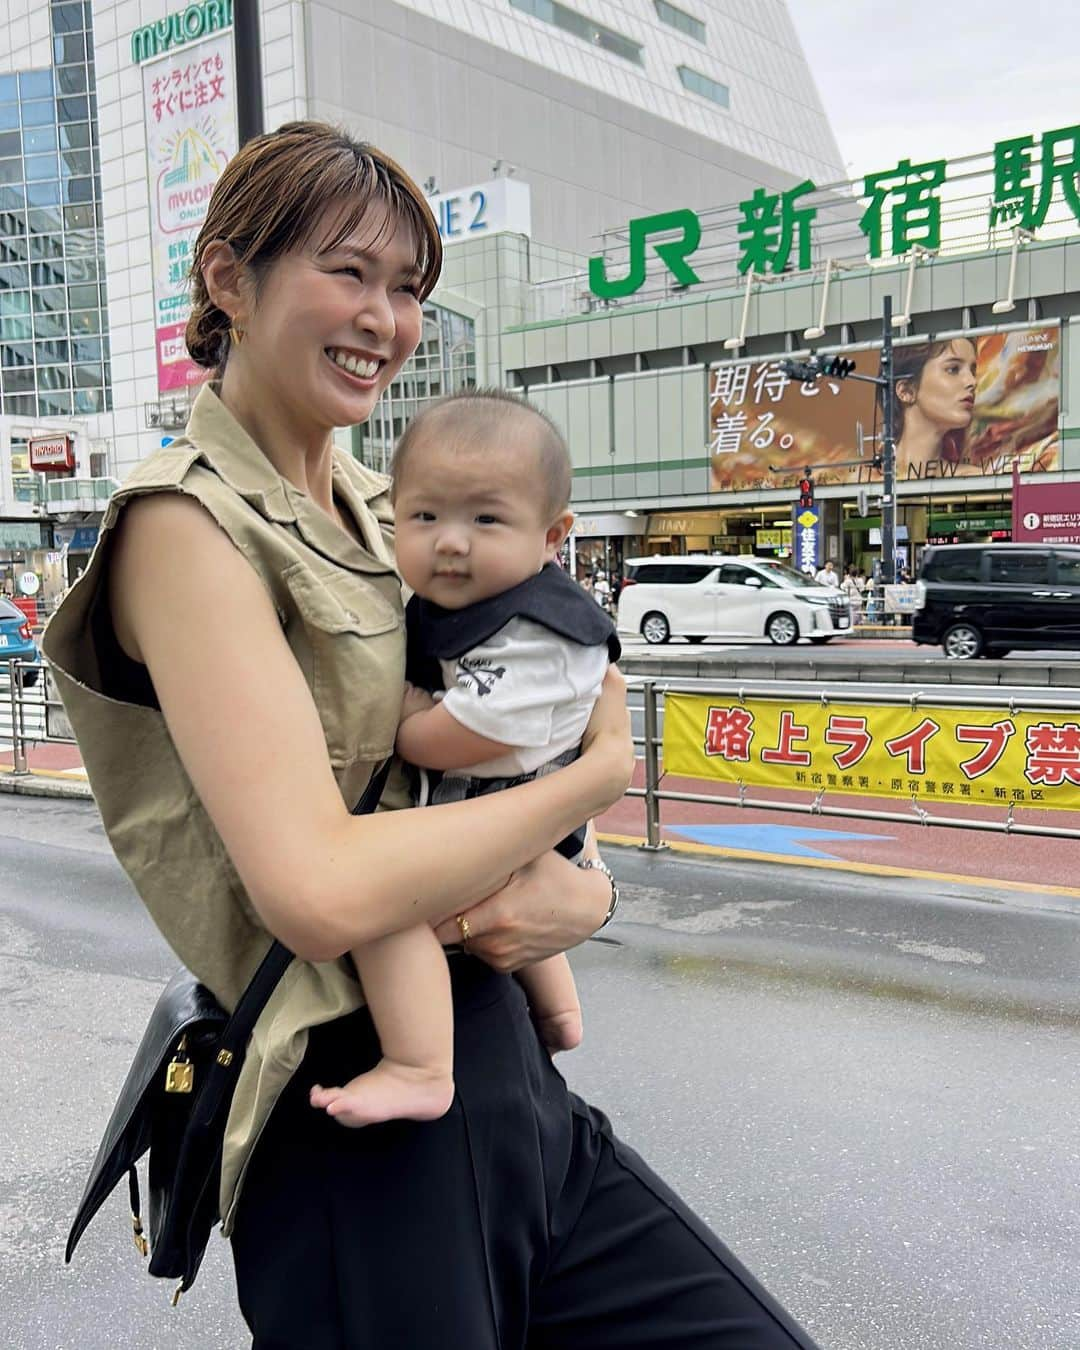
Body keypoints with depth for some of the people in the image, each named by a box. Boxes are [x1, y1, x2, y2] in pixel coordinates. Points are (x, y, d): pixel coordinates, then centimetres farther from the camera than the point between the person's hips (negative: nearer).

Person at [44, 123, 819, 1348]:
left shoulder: (380, 511, 12)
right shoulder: (188, 524, -12)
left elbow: (512, 750, 15)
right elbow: (319, 892, -24)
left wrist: (582, 890, -9)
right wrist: (602, 769, -12)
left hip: (506, 1080, 8)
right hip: (360, 1117, -7)